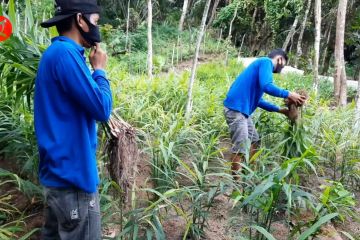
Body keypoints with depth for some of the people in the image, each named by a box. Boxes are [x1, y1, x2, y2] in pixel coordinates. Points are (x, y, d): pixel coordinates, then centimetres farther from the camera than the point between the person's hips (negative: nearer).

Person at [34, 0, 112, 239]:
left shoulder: (57, 52, 12)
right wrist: (99, 70, -8)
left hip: (59, 170, 10)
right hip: (73, 173, -10)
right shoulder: (65, 53, -19)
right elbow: (101, 108, -19)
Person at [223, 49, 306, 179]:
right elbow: (266, 86, -21)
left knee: (254, 141, 18)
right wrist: (288, 94, -10)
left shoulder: (262, 66, 24)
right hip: (236, 108, -10)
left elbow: (257, 99, 23)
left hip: (242, 109, 10)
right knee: (241, 148, -10)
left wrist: (279, 110, 23)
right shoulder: (266, 62, -4)